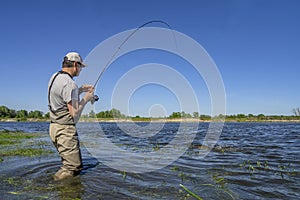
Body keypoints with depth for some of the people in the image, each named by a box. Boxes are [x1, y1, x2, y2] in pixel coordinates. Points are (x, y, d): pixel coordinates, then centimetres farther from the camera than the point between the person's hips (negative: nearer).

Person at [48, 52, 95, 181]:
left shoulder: (55, 77, 10)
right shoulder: (69, 83, -20)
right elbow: (74, 114, -21)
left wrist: (80, 90, 16)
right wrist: (86, 99, -7)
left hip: (54, 127, 10)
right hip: (65, 129, -10)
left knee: (69, 162, 21)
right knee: (74, 167, -2)